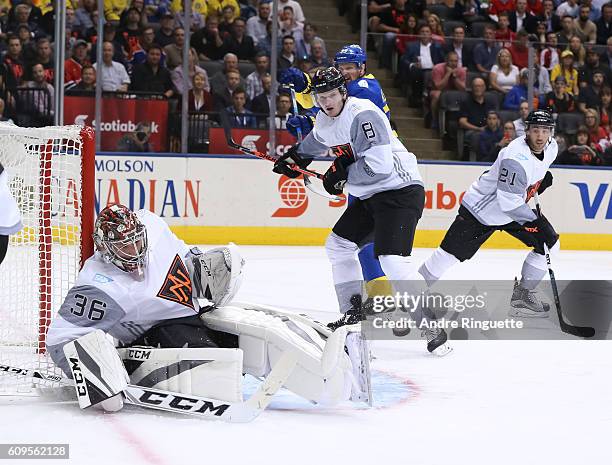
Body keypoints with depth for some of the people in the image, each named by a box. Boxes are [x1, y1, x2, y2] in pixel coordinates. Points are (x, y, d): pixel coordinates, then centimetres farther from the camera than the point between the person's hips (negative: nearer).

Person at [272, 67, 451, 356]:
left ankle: (431, 326, -18)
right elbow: (317, 140, 35)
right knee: (338, 245, 15)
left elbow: (380, 165, -29)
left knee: (393, 260, -22)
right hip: (369, 196, 10)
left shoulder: (363, 114, -22)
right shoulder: (325, 119, 8)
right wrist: (295, 156, 37)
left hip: (400, 190, -10)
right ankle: (355, 313, 24)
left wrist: (341, 174, -17)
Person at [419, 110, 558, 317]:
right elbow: (509, 202, -33)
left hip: (516, 208, 8)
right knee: (451, 253, -7)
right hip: (482, 206, -8)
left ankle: (522, 293, 9)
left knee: (549, 244, -1)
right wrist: (536, 221, -30)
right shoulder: (516, 158, -33)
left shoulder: (551, 147, -6)